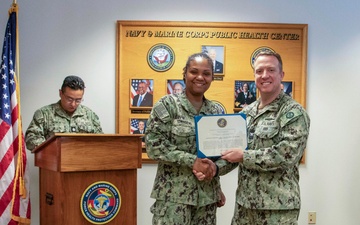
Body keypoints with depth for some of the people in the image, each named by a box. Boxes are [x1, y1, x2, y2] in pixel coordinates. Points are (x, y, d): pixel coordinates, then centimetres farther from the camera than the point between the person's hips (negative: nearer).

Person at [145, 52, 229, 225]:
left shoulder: (216, 111, 9)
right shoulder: (167, 104, -5)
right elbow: (154, 146, -12)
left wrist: (215, 166, -4)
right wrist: (192, 161, -17)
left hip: (207, 194, 5)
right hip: (173, 194, -4)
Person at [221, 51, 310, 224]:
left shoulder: (294, 113, -10)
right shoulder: (247, 111, 10)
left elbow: (287, 155, -21)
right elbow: (235, 146, 16)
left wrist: (244, 156, -17)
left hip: (278, 206, -6)